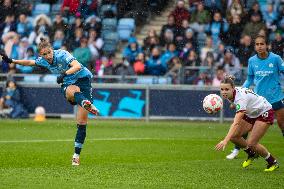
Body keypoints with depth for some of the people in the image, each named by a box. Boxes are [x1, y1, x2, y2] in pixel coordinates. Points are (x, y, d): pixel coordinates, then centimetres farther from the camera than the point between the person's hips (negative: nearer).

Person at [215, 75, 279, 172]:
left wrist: (225, 141, -53)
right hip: (251, 113, 8)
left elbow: (236, 123, -46)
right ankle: (252, 154, 18)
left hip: (265, 113, -8)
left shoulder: (241, 97, -37)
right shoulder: (231, 94, -13)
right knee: (233, 136, -8)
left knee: (251, 143, -17)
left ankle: (273, 162, 6)